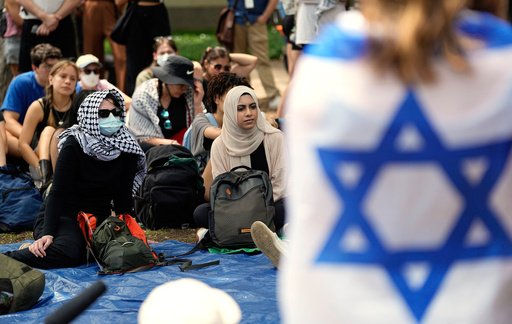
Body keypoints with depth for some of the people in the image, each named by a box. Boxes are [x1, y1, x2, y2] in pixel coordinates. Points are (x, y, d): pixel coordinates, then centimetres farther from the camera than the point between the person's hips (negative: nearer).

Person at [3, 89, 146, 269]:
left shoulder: (126, 149, -1)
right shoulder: (74, 146, -13)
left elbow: (123, 197, 6)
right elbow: (57, 193, -18)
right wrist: (48, 233, -30)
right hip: (63, 216, -6)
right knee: (68, 251, -38)